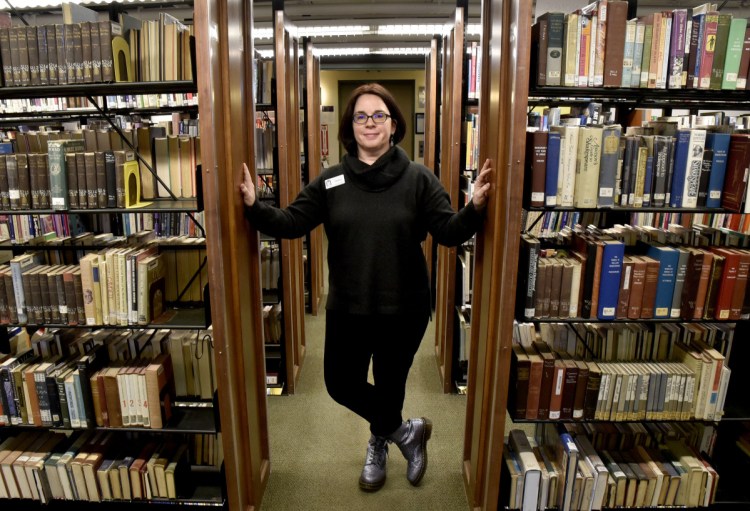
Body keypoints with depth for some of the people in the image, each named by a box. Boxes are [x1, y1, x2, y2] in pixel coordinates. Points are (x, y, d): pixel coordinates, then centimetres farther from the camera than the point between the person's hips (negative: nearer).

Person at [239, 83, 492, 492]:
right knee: (341, 385, 13)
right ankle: (406, 431, 36)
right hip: (347, 309, 3)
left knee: (390, 386, 16)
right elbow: (291, 223, -5)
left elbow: (449, 232, -12)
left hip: (404, 310, -2)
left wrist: (475, 208, -30)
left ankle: (379, 443, 48)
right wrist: (254, 207, -20)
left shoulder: (418, 178, -6)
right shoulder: (330, 181, -1)